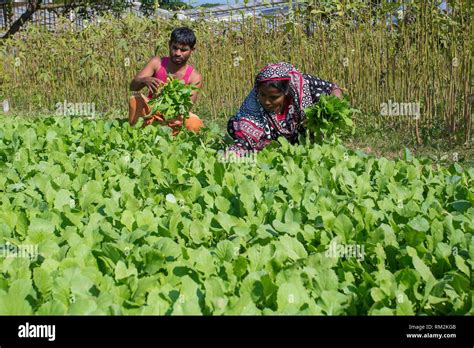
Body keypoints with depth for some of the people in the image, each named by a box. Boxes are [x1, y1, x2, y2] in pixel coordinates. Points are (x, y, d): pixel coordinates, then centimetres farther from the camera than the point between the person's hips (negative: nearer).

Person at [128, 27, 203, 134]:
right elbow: (133, 85, -16)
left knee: (195, 123, -31)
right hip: (151, 112, 1)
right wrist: (145, 80, -41)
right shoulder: (157, 63, -8)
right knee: (135, 99, -28)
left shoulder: (194, 77, -11)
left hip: (173, 117, -1)